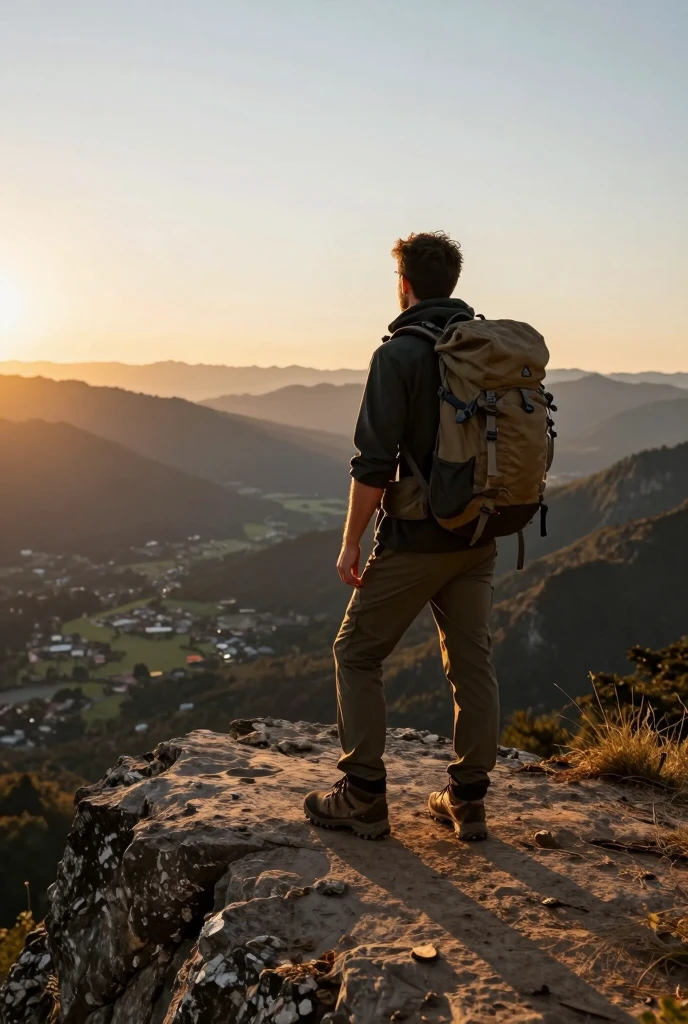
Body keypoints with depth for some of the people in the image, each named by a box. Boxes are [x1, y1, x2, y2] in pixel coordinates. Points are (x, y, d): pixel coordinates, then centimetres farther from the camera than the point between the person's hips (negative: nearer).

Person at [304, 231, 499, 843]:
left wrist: (352, 540, -9)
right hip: (478, 539, 7)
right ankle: (468, 801, 20)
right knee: (472, 663, 12)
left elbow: (374, 461, -17)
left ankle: (364, 798, 10)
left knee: (358, 655, 8)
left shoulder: (399, 354, -13)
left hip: (415, 539, -6)